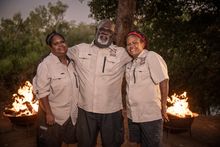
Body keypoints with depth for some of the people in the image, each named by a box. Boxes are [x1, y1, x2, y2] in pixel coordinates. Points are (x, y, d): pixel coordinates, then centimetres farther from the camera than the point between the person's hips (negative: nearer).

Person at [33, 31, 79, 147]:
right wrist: (48, 113, -19)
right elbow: (42, 91, -18)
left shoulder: (71, 62, 3)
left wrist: (76, 106, 12)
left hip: (72, 114, 6)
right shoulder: (46, 64, -18)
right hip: (54, 115, -5)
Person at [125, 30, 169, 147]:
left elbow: (163, 81, -17)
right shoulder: (129, 62, 9)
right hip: (132, 115, 7)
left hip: (150, 115, -7)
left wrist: (163, 108, -14)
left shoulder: (151, 56, -13)